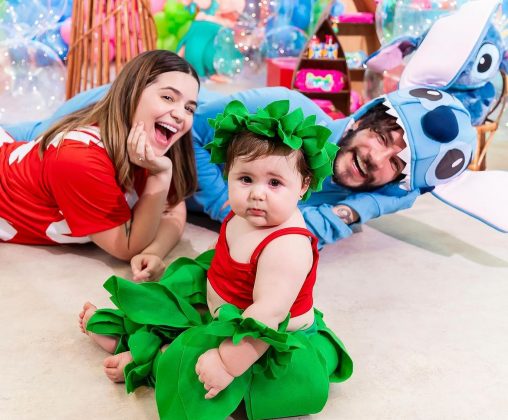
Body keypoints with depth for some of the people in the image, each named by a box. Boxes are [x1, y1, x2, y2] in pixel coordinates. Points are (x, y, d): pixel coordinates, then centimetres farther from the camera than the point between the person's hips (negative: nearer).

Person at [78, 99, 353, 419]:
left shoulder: (288, 246, -35)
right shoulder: (242, 217, -7)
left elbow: (266, 315, -37)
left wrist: (227, 363, -38)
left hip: (266, 344, -9)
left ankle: (144, 361, 2)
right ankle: (122, 333, 23)